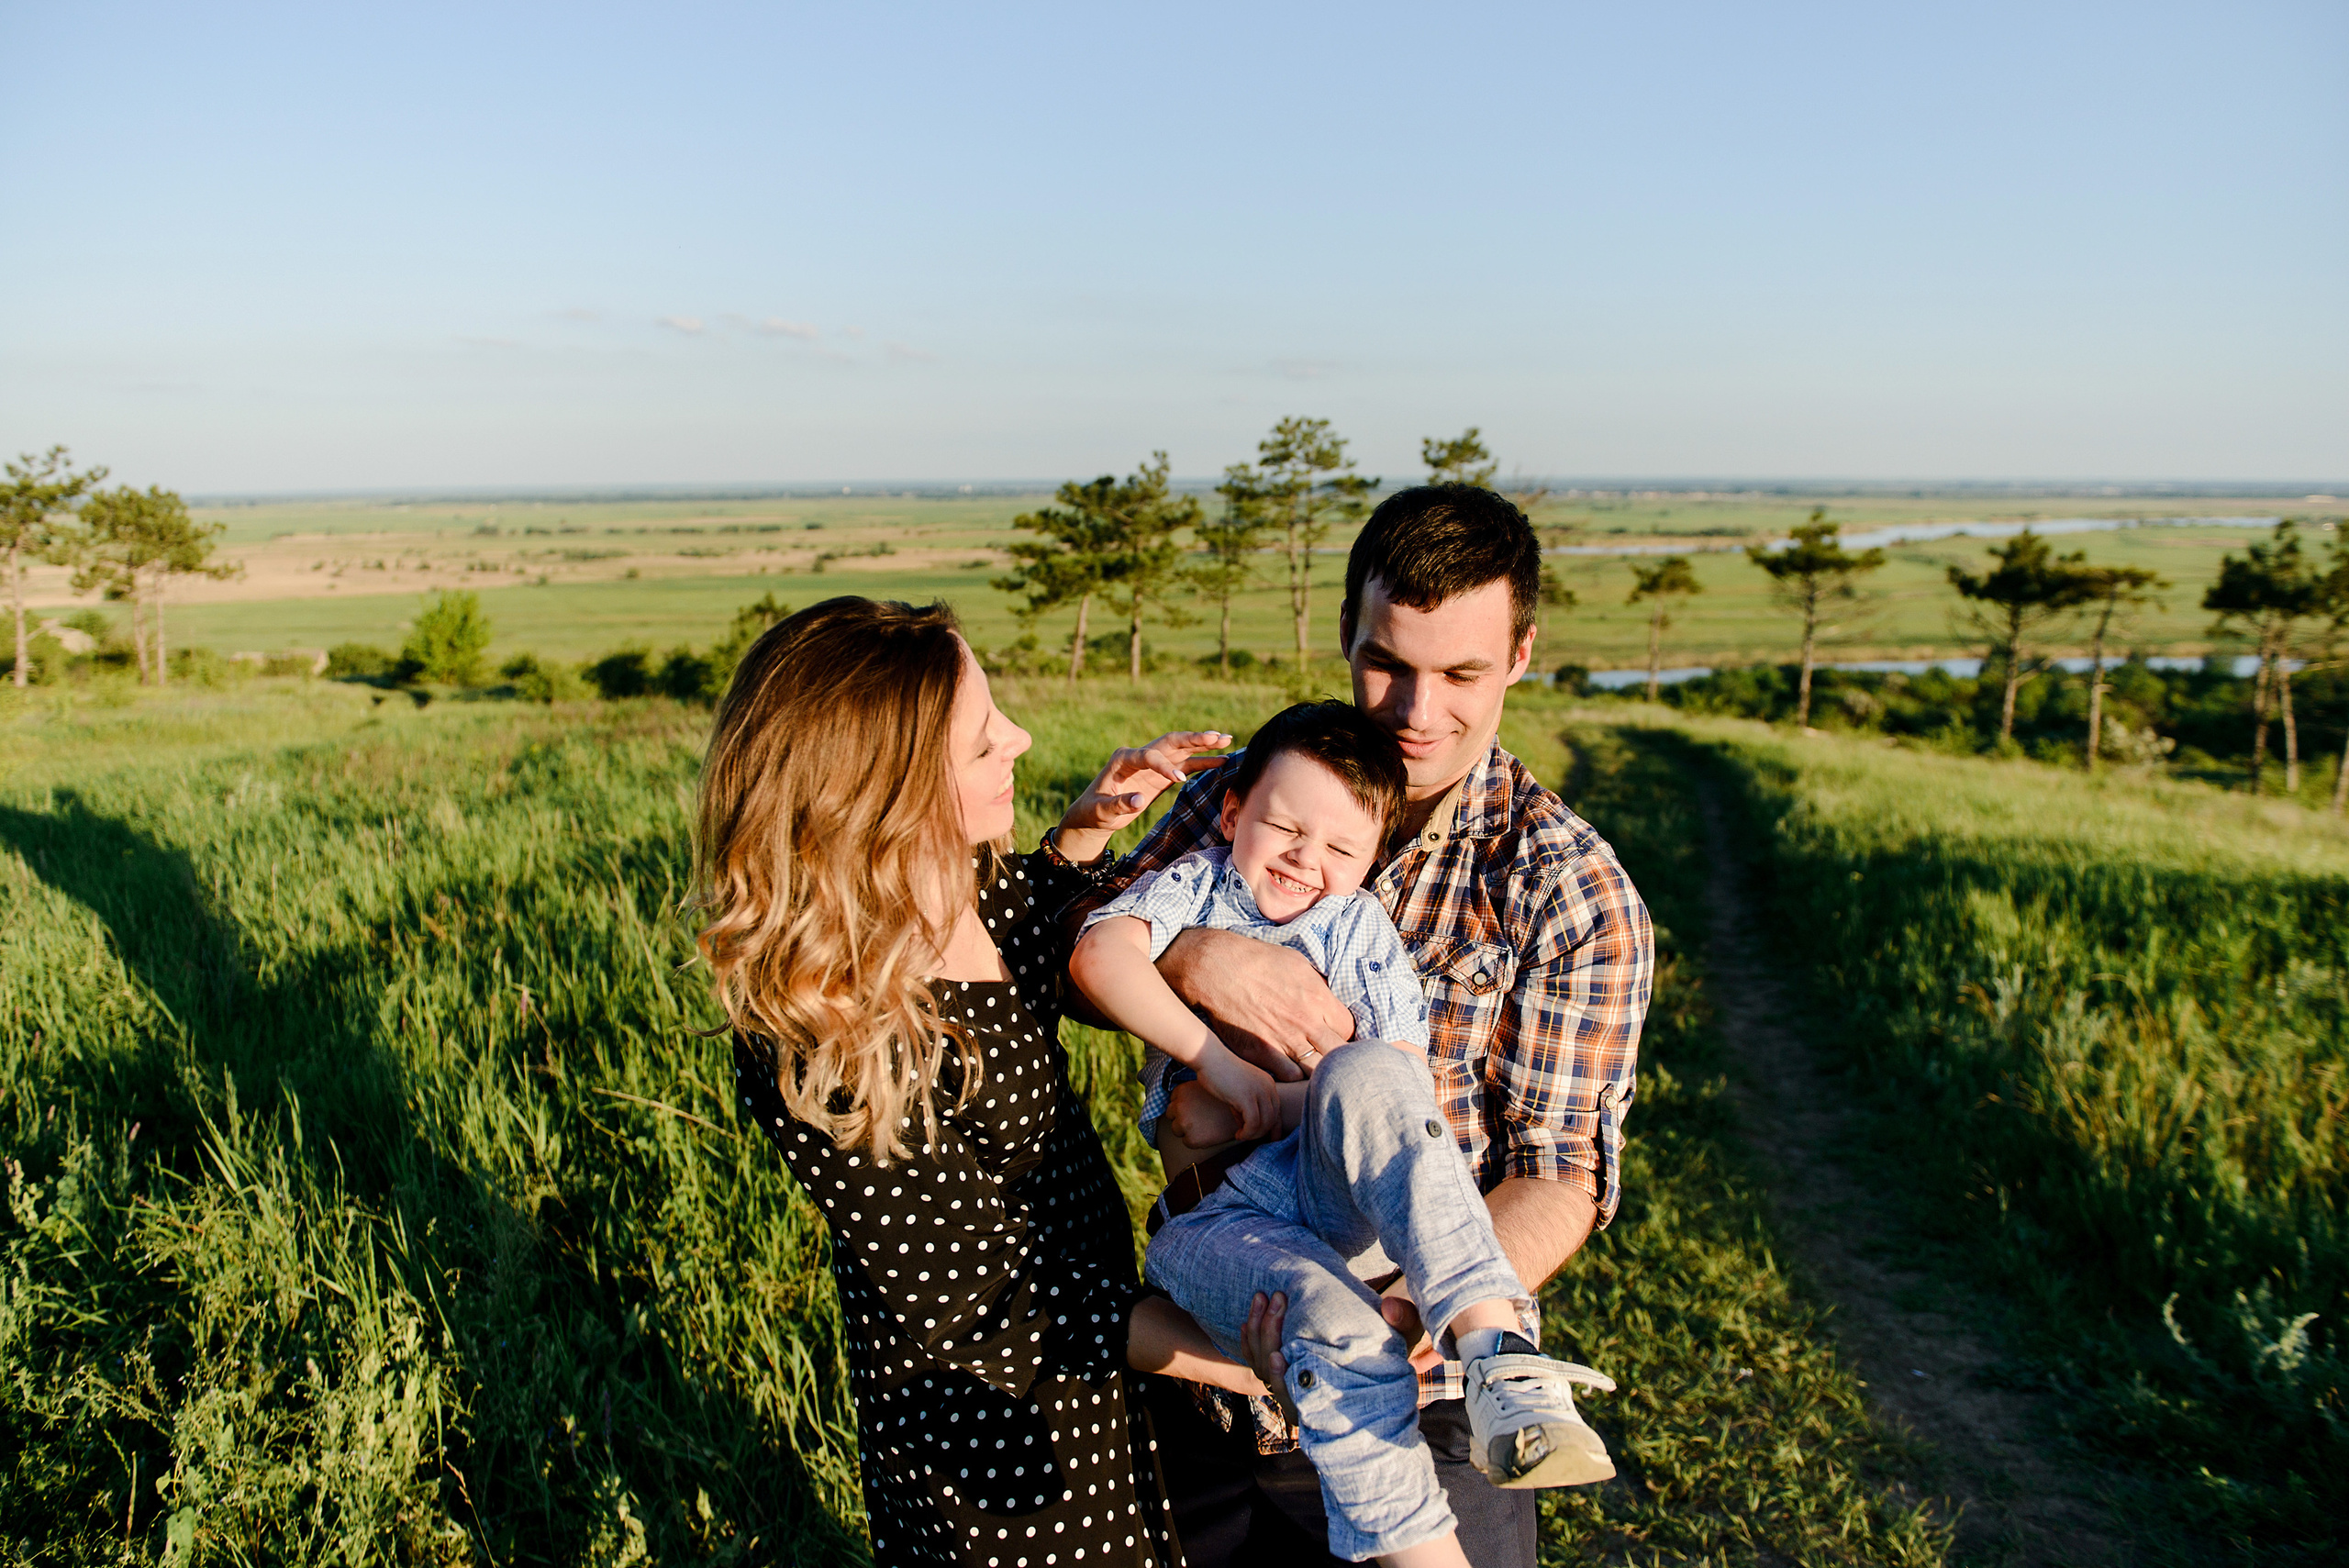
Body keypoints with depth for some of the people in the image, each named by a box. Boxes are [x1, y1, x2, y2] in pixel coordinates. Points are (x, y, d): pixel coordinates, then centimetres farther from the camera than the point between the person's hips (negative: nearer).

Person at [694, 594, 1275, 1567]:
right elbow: (982, 1311, -26)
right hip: (995, 1425, -8)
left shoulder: (958, 889, -11)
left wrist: (1087, 828, -4)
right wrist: (1239, 1364, -24)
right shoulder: (827, 1057, -34)